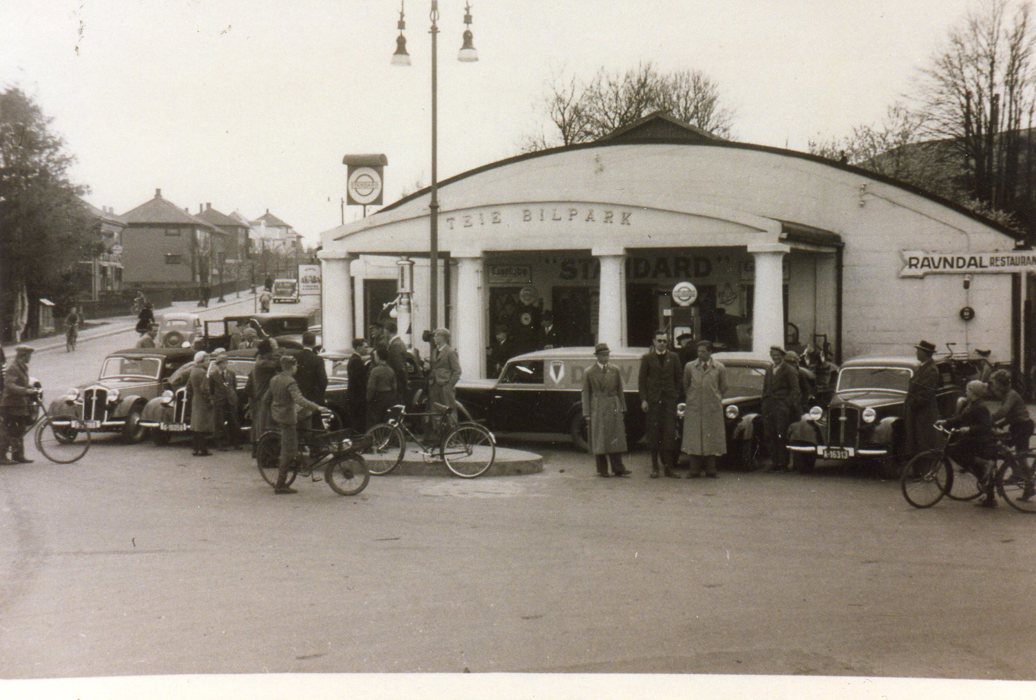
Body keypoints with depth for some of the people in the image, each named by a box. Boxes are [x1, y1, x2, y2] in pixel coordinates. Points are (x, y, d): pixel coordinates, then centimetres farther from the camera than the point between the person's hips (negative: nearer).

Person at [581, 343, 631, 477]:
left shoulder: (615, 370, 9)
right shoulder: (589, 372, 2)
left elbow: (620, 391, 11)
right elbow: (585, 394, 2)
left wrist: (622, 409, 7)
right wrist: (587, 414, -3)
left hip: (614, 408, 2)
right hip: (597, 409, -2)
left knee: (615, 439, -1)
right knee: (599, 440, 1)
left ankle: (618, 469, 0)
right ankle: (602, 470, 8)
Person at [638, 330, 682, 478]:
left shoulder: (673, 357, 9)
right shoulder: (647, 358, 5)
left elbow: (679, 378, 10)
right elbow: (641, 380, 3)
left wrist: (676, 396, 0)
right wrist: (643, 400, -5)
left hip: (669, 400, 1)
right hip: (653, 400, -1)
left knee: (669, 433, -3)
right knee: (653, 433, 2)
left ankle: (669, 466, 1)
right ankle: (655, 467, 8)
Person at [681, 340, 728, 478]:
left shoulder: (719, 368, 3)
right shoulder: (689, 367, 5)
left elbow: (723, 388, 14)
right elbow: (685, 385, 18)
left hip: (713, 408, 0)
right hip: (694, 408, 0)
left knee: (712, 438, 2)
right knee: (693, 439, -1)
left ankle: (711, 470, 9)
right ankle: (694, 470, 3)